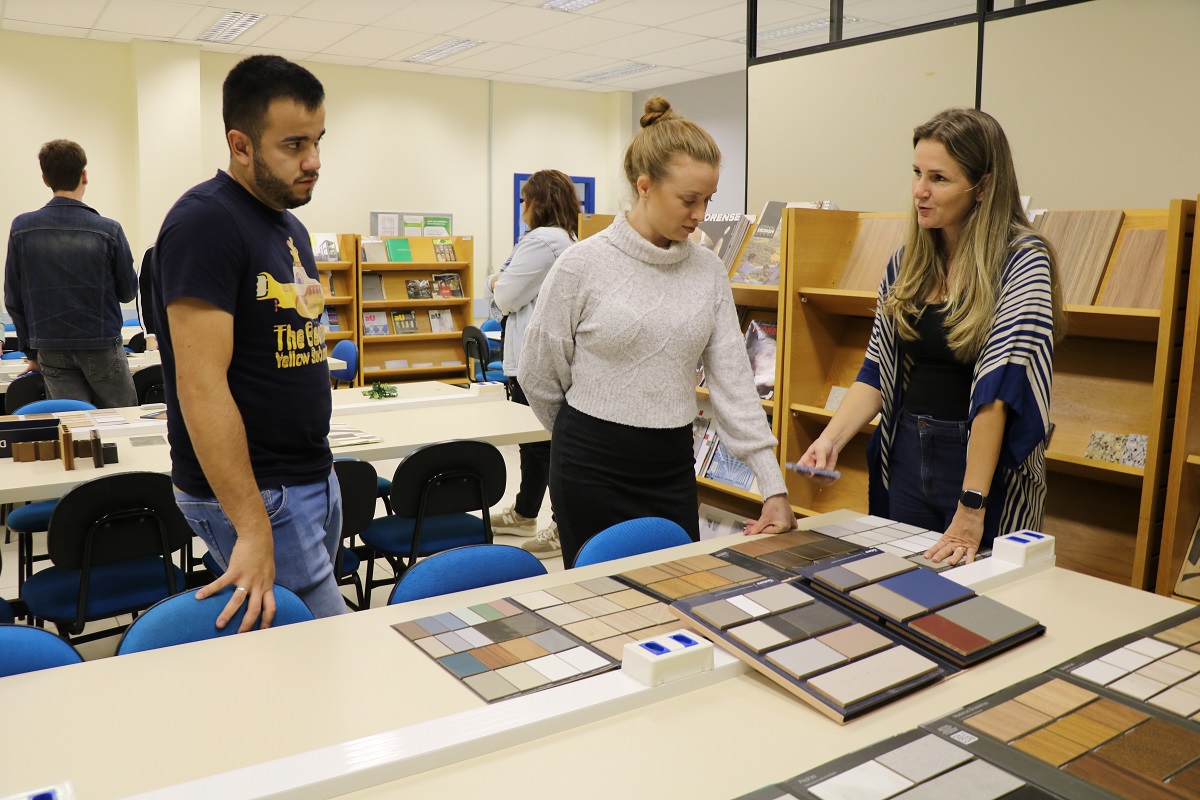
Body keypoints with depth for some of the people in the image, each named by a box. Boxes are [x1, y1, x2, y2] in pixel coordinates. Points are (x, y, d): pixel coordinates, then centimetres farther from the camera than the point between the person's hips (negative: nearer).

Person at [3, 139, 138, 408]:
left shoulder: (21, 228, -3)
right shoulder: (108, 230, -11)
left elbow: (13, 300, 2)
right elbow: (127, 292, 0)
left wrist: (31, 351, 12)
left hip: (51, 350, 3)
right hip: (102, 345, -2)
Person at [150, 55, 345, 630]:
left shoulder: (289, 226, 13)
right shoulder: (204, 222, -15)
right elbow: (201, 386, -22)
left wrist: (319, 471, 17)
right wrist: (253, 530, -23)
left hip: (316, 477, 8)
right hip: (251, 493, -8)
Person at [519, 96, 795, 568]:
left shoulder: (709, 270, 1)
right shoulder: (583, 264, -11)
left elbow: (732, 379, -1)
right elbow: (537, 374, -2)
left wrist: (774, 486, -6)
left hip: (673, 467, 4)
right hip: (592, 469, -4)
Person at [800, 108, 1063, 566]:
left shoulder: (1022, 261, -14)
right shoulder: (907, 262, 4)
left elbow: (999, 384, -22)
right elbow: (878, 369, 4)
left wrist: (971, 508, -27)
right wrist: (831, 439, -12)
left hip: (988, 463, -5)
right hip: (906, 457, 5)